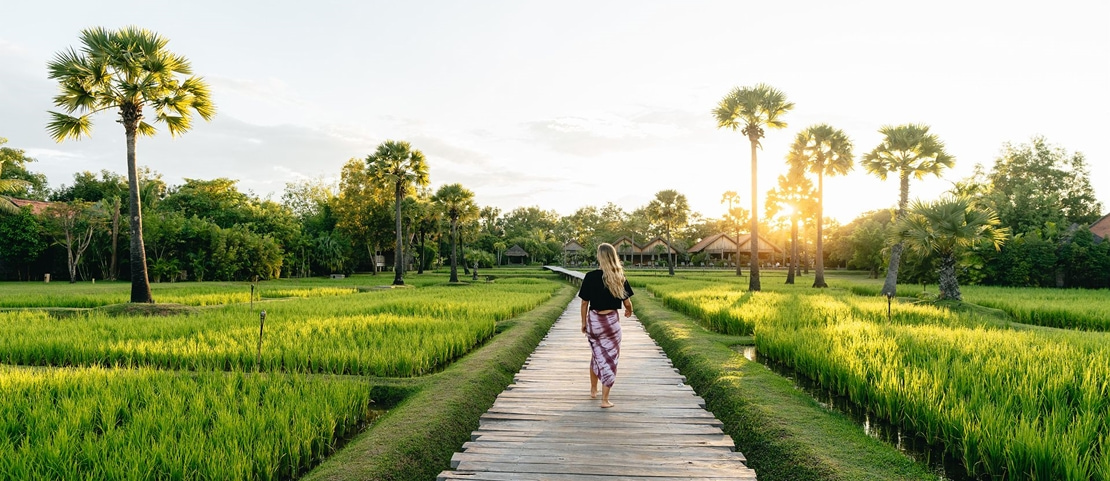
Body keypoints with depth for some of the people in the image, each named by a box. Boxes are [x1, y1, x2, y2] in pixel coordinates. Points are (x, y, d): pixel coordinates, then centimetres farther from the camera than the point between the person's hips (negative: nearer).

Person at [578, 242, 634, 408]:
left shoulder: (590, 277, -7)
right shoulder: (619, 278, -6)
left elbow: (584, 302, -3)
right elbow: (627, 303, -2)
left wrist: (583, 323, 10)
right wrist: (629, 311, 22)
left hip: (593, 320, 2)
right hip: (611, 321, -1)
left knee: (597, 355, 21)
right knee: (610, 358, 6)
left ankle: (593, 390, 36)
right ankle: (605, 399, 5)